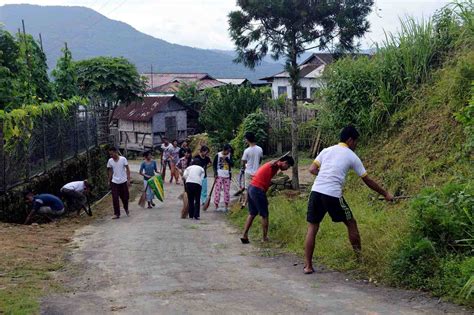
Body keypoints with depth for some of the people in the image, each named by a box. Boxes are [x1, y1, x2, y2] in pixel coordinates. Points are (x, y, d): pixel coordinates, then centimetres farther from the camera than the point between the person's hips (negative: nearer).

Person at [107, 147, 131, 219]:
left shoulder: (123, 159, -9)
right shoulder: (110, 161, 0)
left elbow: (127, 169, -4)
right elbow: (110, 171, 10)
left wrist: (128, 179, -10)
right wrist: (109, 181, 7)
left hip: (123, 181, -2)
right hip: (114, 182, 2)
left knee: (125, 197, 9)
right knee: (115, 198, -5)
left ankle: (126, 209, 37)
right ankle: (116, 214, 2)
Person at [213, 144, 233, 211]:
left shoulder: (229, 156, 8)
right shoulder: (218, 155, -3)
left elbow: (232, 164, -2)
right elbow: (214, 164, 0)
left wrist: (226, 158, -14)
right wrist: (215, 173, -11)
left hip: (227, 176, 4)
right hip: (219, 175, -4)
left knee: (227, 191, 5)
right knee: (217, 190, -6)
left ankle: (226, 206, 13)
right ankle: (216, 206, 1)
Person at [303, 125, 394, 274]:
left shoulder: (326, 150, 17)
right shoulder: (352, 156, 8)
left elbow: (312, 170, 11)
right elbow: (367, 181, 14)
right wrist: (385, 194, 25)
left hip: (316, 191, 4)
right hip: (333, 195, -4)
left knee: (312, 228, 9)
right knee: (351, 224, 16)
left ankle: (308, 265, 4)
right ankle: (360, 258, 25)